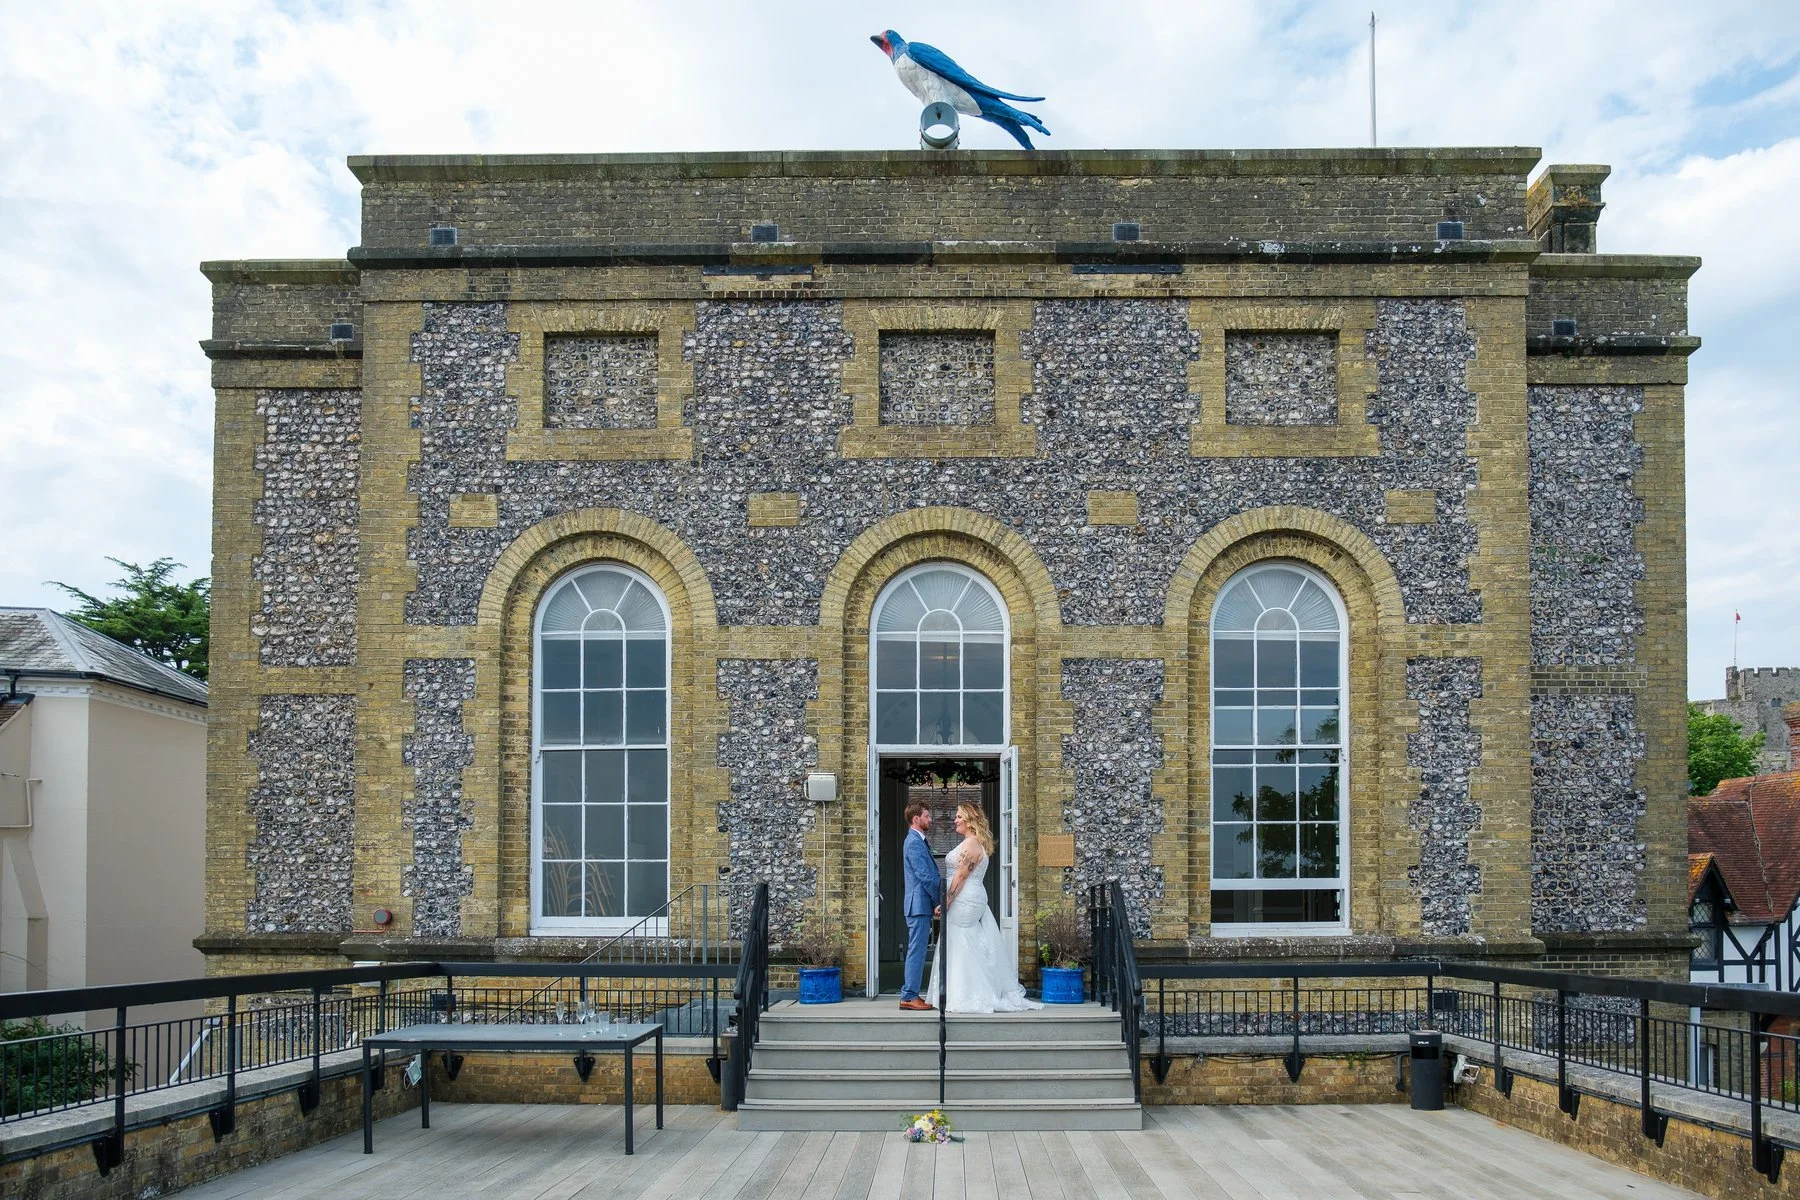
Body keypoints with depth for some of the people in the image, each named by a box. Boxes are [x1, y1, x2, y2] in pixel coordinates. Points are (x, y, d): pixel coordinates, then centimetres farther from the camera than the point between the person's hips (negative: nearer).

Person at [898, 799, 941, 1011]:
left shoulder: (919, 841, 18)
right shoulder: (914, 843, -14)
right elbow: (925, 876, -18)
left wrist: (936, 902, 12)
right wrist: (939, 901, -12)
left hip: (922, 906, 10)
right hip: (920, 905, -10)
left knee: (917, 951, 12)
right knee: (917, 950, -7)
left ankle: (909, 994, 16)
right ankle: (909, 996, -4)